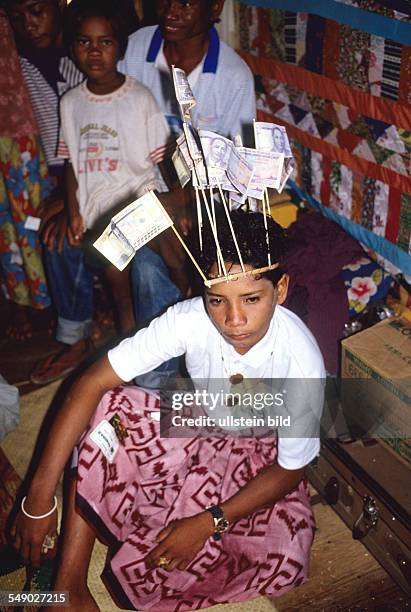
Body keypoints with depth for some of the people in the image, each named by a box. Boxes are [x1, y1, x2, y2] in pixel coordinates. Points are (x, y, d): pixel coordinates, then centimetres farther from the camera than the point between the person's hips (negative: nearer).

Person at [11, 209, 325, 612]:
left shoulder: (301, 366, -32)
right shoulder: (191, 319, -28)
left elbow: (291, 470, -19)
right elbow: (94, 382, -29)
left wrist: (207, 523, -28)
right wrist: (39, 497, -31)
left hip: (258, 450, -1)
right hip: (195, 424, 2)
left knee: (286, 561, -27)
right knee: (107, 409, -25)